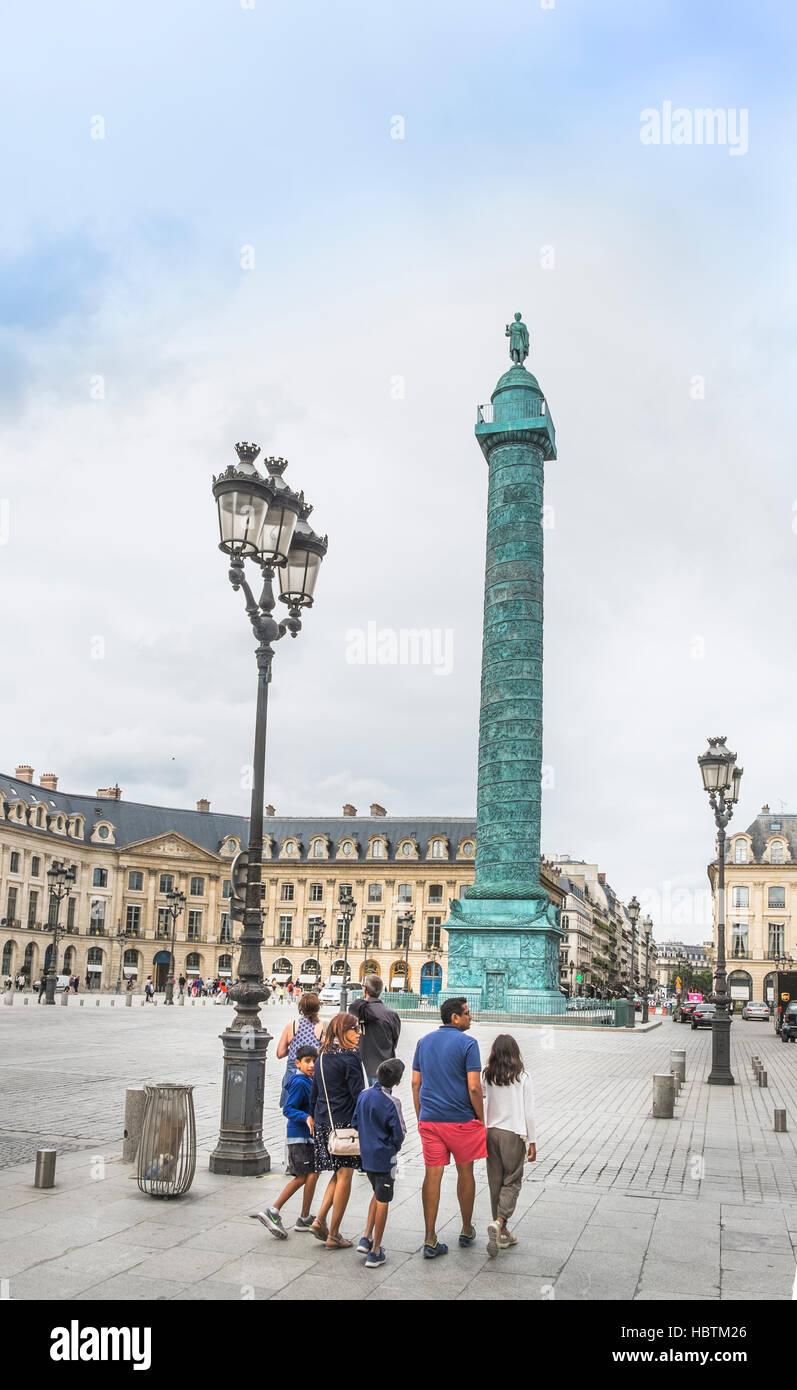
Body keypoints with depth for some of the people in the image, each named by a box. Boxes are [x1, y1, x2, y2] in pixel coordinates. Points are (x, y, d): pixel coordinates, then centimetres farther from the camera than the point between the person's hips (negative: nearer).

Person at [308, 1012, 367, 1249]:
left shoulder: (323, 1056, 9)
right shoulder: (350, 1057, -14)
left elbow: (315, 1089, 16)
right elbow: (358, 1093, -15)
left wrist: (312, 1115, 25)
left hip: (323, 1122, 8)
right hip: (345, 1123, -8)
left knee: (339, 1173, 19)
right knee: (345, 1175, 2)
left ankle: (320, 1220, 9)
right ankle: (333, 1235, 6)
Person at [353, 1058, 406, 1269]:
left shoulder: (363, 1095, 0)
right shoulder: (391, 1103, -19)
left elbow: (355, 1123, 9)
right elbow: (399, 1134, -15)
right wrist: (393, 1148, 6)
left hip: (366, 1155, 6)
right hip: (385, 1158, -6)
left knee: (378, 1194, 24)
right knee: (382, 1201, 4)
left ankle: (366, 1238, 20)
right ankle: (375, 1252, 9)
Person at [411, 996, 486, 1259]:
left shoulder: (424, 1042, 8)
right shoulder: (467, 1043, -10)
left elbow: (415, 1084, 10)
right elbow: (474, 1088, -14)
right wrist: (482, 1120, -3)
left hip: (429, 1119, 4)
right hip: (461, 1119, -4)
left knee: (432, 1175, 4)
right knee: (465, 1172, 14)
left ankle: (430, 1240, 2)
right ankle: (467, 1231, 27)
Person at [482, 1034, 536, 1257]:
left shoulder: (486, 1077, -3)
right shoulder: (522, 1077, -8)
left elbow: (481, 1109, -2)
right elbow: (528, 1113, -7)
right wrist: (532, 1142, 1)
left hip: (491, 1133, 3)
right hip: (514, 1134, -3)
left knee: (496, 1182, 12)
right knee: (512, 1182, 7)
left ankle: (502, 1233, 18)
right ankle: (499, 1222, -14)